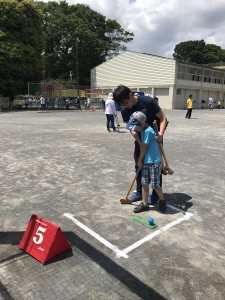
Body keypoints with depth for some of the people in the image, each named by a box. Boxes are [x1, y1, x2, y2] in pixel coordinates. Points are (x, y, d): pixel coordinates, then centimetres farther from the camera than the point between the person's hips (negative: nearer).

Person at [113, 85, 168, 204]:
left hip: (154, 136, -4)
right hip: (140, 138, 5)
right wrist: (141, 143, -25)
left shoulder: (148, 101, -24)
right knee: (138, 164, 9)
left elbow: (163, 118, -19)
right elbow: (132, 129, -12)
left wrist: (161, 133, -37)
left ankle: (156, 193, 14)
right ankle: (139, 191, 24)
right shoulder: (124, 111, -11)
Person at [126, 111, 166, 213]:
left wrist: (139, 160, -3)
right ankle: (145, 204, 22)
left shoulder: (148, 131, -20)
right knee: (144, 183, 10)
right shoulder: (143, 130, 8)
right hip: (146, 162, 9)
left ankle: (162, 201, 25)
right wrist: (141, 161, 13)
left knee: (155, 185, 1)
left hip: (155, 162, -9)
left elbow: (144, 147, -14)